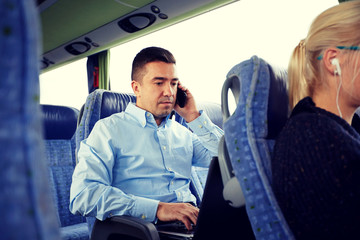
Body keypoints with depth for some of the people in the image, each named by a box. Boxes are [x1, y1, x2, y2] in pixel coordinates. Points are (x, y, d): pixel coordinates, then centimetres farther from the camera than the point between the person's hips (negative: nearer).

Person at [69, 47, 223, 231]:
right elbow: (82, 195, -10)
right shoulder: (110, 128, 3)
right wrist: (158, 209, -20)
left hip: (192, 222, 4)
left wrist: (194, 116, 10)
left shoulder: (182, 132, 20)